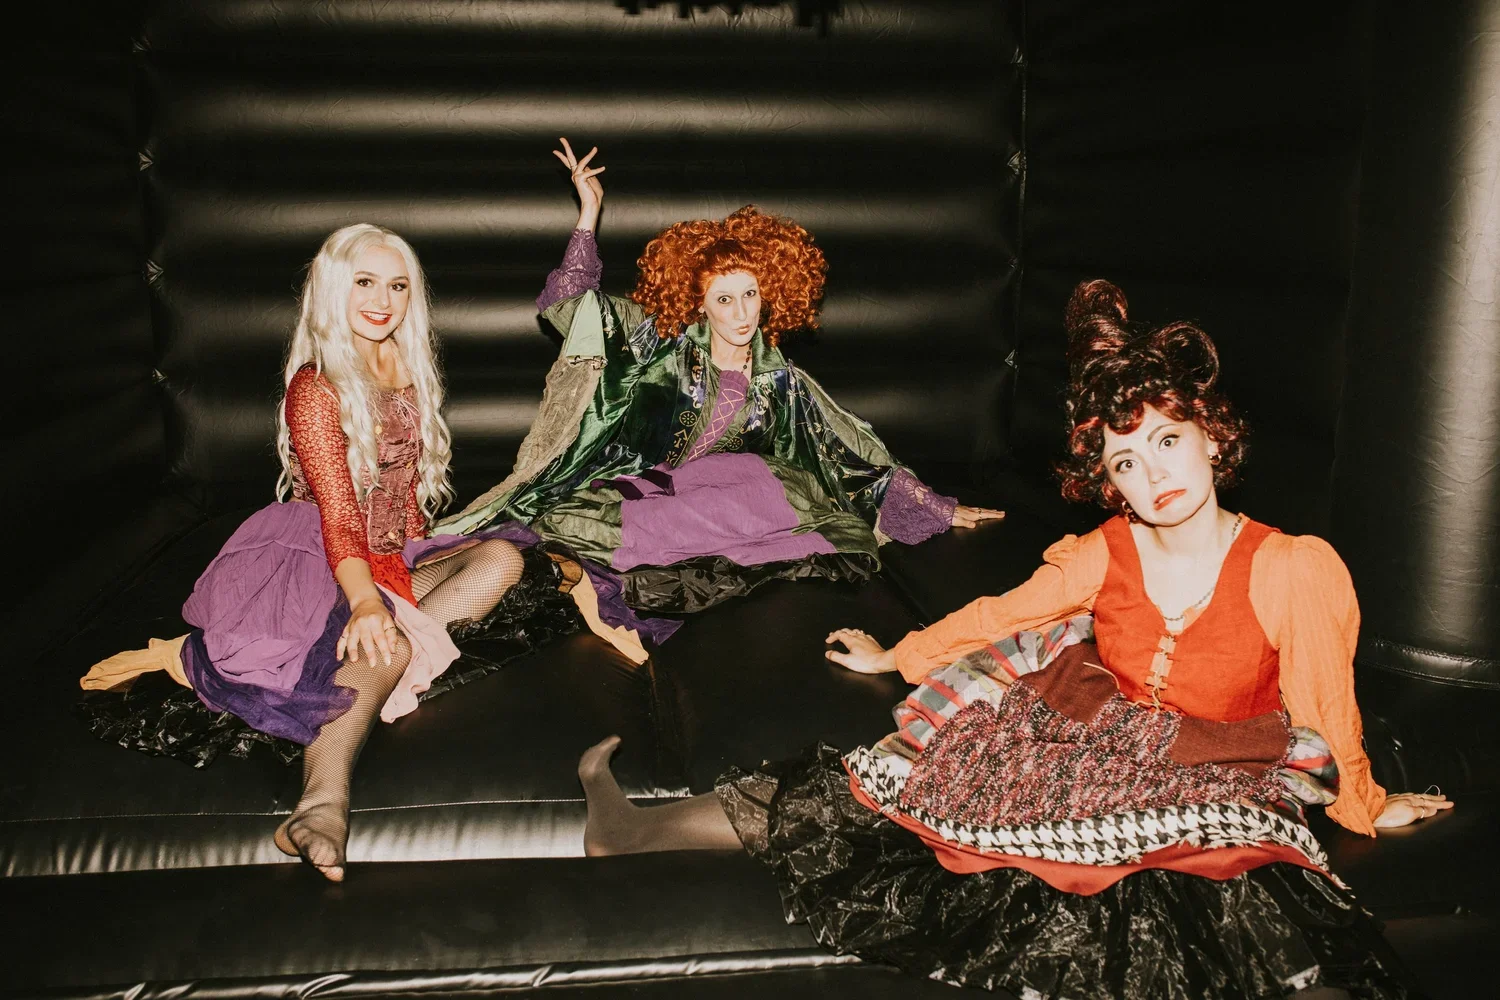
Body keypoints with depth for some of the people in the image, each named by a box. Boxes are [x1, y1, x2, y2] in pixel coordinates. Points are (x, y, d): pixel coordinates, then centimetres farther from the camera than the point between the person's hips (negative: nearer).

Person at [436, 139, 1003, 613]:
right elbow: (566, 304, 1)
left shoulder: (781, 383, 8)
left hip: (717, 496, 3)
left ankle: (612, 549, -28)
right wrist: (590, 211, -3)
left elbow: (862, 454, 11)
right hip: (631, 483, -2)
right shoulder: (667, 344, 4)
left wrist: (939, 508, 10)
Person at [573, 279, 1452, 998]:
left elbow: (1329, 713, 1)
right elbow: (995, 619, 10)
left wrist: (1366, 807, 16)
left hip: (1209, 801, -1)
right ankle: (639, 830, -2)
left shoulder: (1296, 572, -14)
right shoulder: (1104, 556, -4)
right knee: (890, 790, -8)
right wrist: (891, 657, 22)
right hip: (1078, 755, 2)